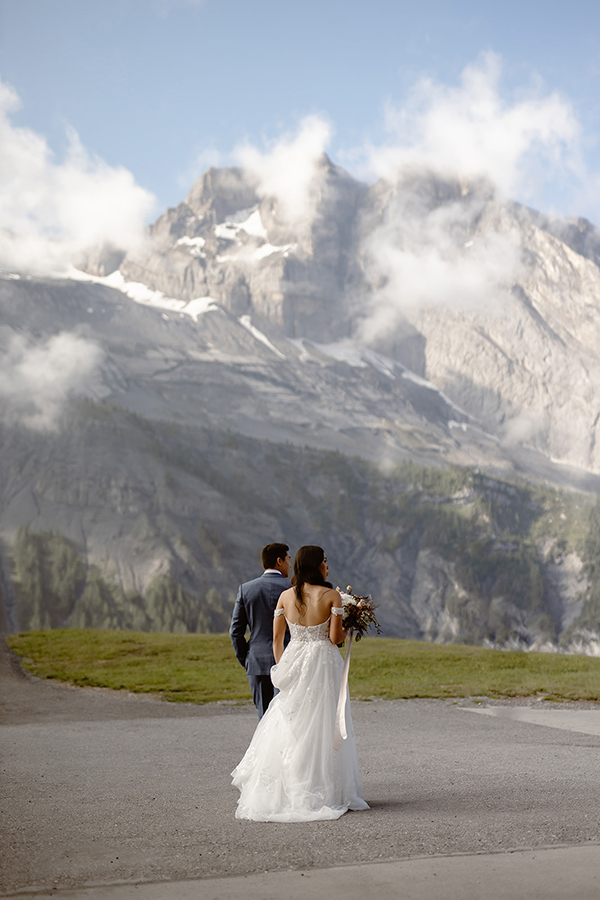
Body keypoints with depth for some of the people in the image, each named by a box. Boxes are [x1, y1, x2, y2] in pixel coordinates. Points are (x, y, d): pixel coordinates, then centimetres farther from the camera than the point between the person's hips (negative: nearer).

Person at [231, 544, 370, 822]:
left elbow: (276, 638, 5)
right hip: (323, 663, -3)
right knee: (320, 726, 3)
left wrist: (281, 668, 15)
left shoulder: (285, 596, 3)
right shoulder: (332, 596, -9)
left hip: (293, 663, 4)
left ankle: (284, 791, 12)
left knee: (290, 727, 11)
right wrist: (347, 629, 10)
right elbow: (335, 637, -11)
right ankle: (321, 792, 5)